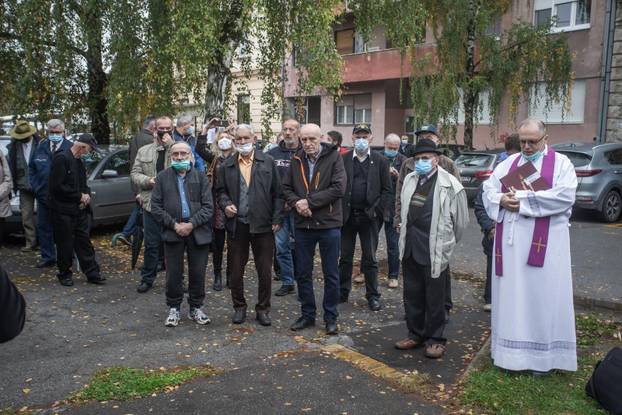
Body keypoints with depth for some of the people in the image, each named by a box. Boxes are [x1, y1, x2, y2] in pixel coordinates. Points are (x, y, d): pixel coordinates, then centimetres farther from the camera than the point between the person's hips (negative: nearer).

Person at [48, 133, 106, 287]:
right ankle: (64, 274, 18)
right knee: (65, 245, 3)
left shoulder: (79, 161, 13)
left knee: (85, 242, 9)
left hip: (79, 209, 8)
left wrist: (86, 194, 1)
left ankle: (92, 273, 13)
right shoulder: (61, 158, -14)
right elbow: (57, 186, -20)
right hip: (63, 210, -8)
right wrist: (79, 196, -14)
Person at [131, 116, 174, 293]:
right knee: (151, 244, 8)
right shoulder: (144, 151, 12)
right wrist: (148, 180, -10)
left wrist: (170, 145, -14)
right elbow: (135, 173, 10)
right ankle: (147, 278, 21)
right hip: (151, 203, 2)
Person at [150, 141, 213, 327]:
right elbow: (156, 207, 1)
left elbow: (208, 206, -1)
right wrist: (174, 224, -10)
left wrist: (191, 224, -13)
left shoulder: (200, 177, 5)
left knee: (198, 273, 6)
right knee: (173, 274, 5)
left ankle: (196, 308, 22)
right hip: (172, 231, 0)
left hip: (197, 231, 0)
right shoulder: (162, 177, 6)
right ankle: (174, 308, 21)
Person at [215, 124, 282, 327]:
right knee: (236, 270, 8)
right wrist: (225, 204, -7)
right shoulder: (226, 166, 7)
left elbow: (277, 192, 1)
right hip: (237, 225, 2)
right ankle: (239, 307, 26)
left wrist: (276, 218, -4)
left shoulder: (268, 162, 2)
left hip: (262, 224, -1)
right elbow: (221, 190, 14)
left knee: (265, 270, 5)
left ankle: (263, 309, 21)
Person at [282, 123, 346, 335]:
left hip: (329, 224, -4)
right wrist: (296, 202, -12)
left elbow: (339, 188, -15)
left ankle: (331, 317, 21)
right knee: (303, 273, 11)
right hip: (303, 224, 4)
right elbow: (286, 188, 9)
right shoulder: (297, 160, 7)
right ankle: (307, 314, 27)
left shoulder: (334, 157, -6)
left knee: (331, 274, 6)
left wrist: (309, 201, -17)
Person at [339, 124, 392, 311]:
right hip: (347, 215, 1)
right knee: (345, 257, 10)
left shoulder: (380, 161, 2)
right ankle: (343, 292, 22)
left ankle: (373, 295, 15)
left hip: (369, 216, -1)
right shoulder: (343, 160, 3)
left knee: (370, 259, 6)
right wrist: (340, 210, -4)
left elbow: (386, 189, 2)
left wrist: (377, 210, -7)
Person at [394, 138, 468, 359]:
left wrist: (446, 243, 5)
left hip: (434, 251, -6)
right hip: (410, 248, 6)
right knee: (412, 295, 15)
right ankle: (415, 334, 30)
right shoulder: (409, 179, 8)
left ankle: (435, 339, 20)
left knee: (434, 298, 6)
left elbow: (460, 220, -4)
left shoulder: (450, 185, -11)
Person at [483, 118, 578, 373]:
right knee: (510, 293, 7)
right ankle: (512, 351, 17)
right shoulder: (509, 163, 14)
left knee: (541, 294, 0)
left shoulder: (560, 163, 2)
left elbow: (564, 195, -14)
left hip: (544, 241, -4)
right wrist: (502, 199, -13)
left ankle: (542, 354, 12)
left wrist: (522, 198, -15)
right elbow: (488, 190, 9)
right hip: (510, 240, 4)